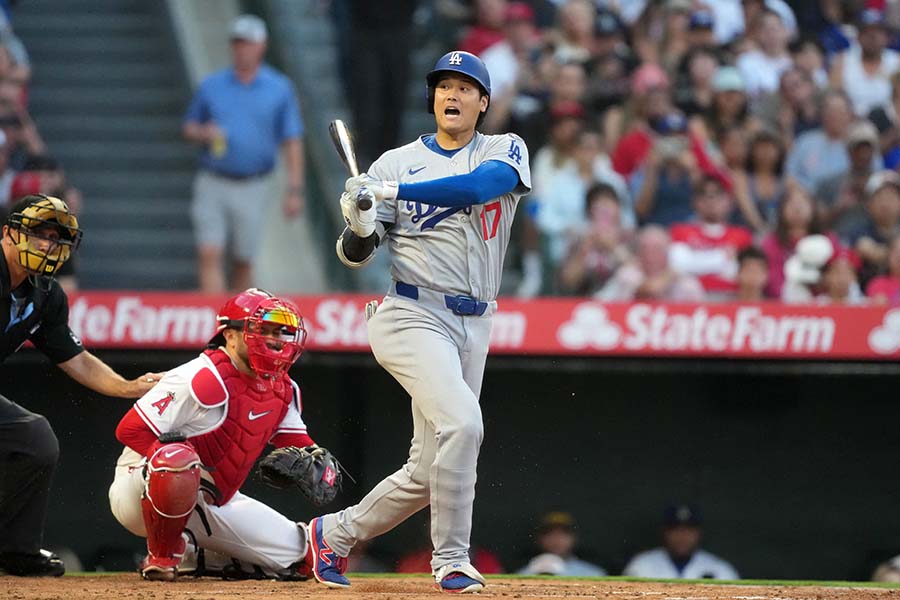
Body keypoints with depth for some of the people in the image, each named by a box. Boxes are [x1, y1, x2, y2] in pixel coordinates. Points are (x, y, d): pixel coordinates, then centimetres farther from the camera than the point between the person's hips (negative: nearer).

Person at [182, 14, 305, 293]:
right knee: (209, 256, -11)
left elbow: (292, 142, 1)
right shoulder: (211, 85, 6)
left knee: (244, 260, 7)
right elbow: (188, 128, 12)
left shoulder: (279, 89, 2)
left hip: (253, 185, -1)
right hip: (212, 184, 1)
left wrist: (295, 189, -6)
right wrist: (203, 134, -12)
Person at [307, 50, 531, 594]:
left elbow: (478, 186, -18)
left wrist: (390, 193, -25)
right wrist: (361, 225, -21)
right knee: (461, 422, -26)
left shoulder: (505, 151, 6)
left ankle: (335, 534, 26)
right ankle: (451, 561, -16)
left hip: (474, 326, 4)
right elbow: (354, 255, 2)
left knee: (427, 473, 6)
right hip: (414, 318, -4)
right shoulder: (397, 163, 4)